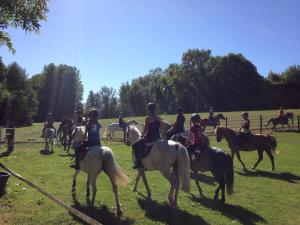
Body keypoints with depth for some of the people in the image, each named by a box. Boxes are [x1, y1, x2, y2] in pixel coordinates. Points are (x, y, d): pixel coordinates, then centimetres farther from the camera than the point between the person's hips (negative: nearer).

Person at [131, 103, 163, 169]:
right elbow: (161, 130, 10)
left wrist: (142, 135, 9)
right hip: (157, 138, 6)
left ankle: (138, 162, -5)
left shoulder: (147, 118, -10)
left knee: (135, 145, 3)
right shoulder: (159, 118, 6)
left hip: (149, 138, -6)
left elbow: (145, 130, -8)